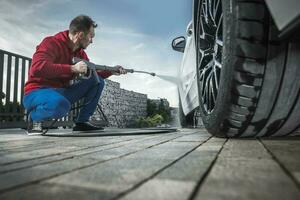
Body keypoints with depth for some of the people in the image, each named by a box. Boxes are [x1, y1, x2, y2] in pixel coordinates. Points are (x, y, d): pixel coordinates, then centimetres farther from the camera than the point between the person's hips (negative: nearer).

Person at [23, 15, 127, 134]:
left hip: (62, 92, 8)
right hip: (38, 92, -7)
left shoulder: (80, 52, 6)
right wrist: (73, 68, -34)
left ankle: (82, 121, -2)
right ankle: (34, 117, -8)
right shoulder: (52, 43, -17)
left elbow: (93, 74, 16)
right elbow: (37, 68, -33)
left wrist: (112, 71, 3)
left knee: (97, 82, -2)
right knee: (60, 104, -42)